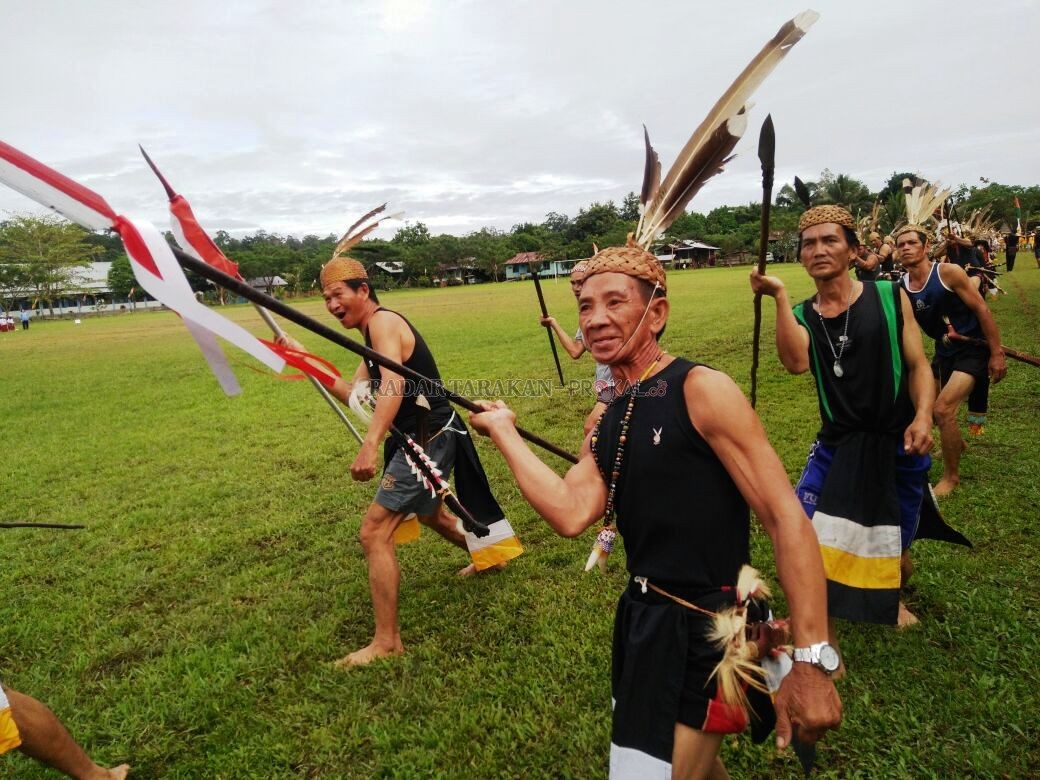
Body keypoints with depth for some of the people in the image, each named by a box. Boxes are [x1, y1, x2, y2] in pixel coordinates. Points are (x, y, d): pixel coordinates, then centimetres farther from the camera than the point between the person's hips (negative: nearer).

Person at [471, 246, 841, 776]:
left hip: (703, 634, -8)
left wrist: (810, 658, -24)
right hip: (641, 619, 8)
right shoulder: (606, 424, 5)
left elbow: (785, 517, -21)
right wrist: (503, 430, -4)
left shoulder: (702, 390, -18)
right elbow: (571, 514, -10)